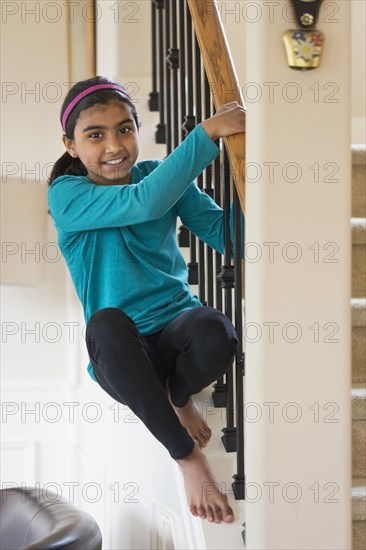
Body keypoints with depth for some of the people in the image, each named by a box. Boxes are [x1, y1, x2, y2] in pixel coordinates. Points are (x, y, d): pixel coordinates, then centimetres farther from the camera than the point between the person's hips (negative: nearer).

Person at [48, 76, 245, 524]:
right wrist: (208, 133, -28)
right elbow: (144, 202, -27)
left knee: (215, 333, -35)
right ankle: (186, 454, -21)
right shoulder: (65, 195, -9)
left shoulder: (160, 175, 3)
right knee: (106, 323, -38)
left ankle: (178, 397, 3)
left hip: (176, 329, 2)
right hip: (121, 355, -2)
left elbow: (225, 235, -5)